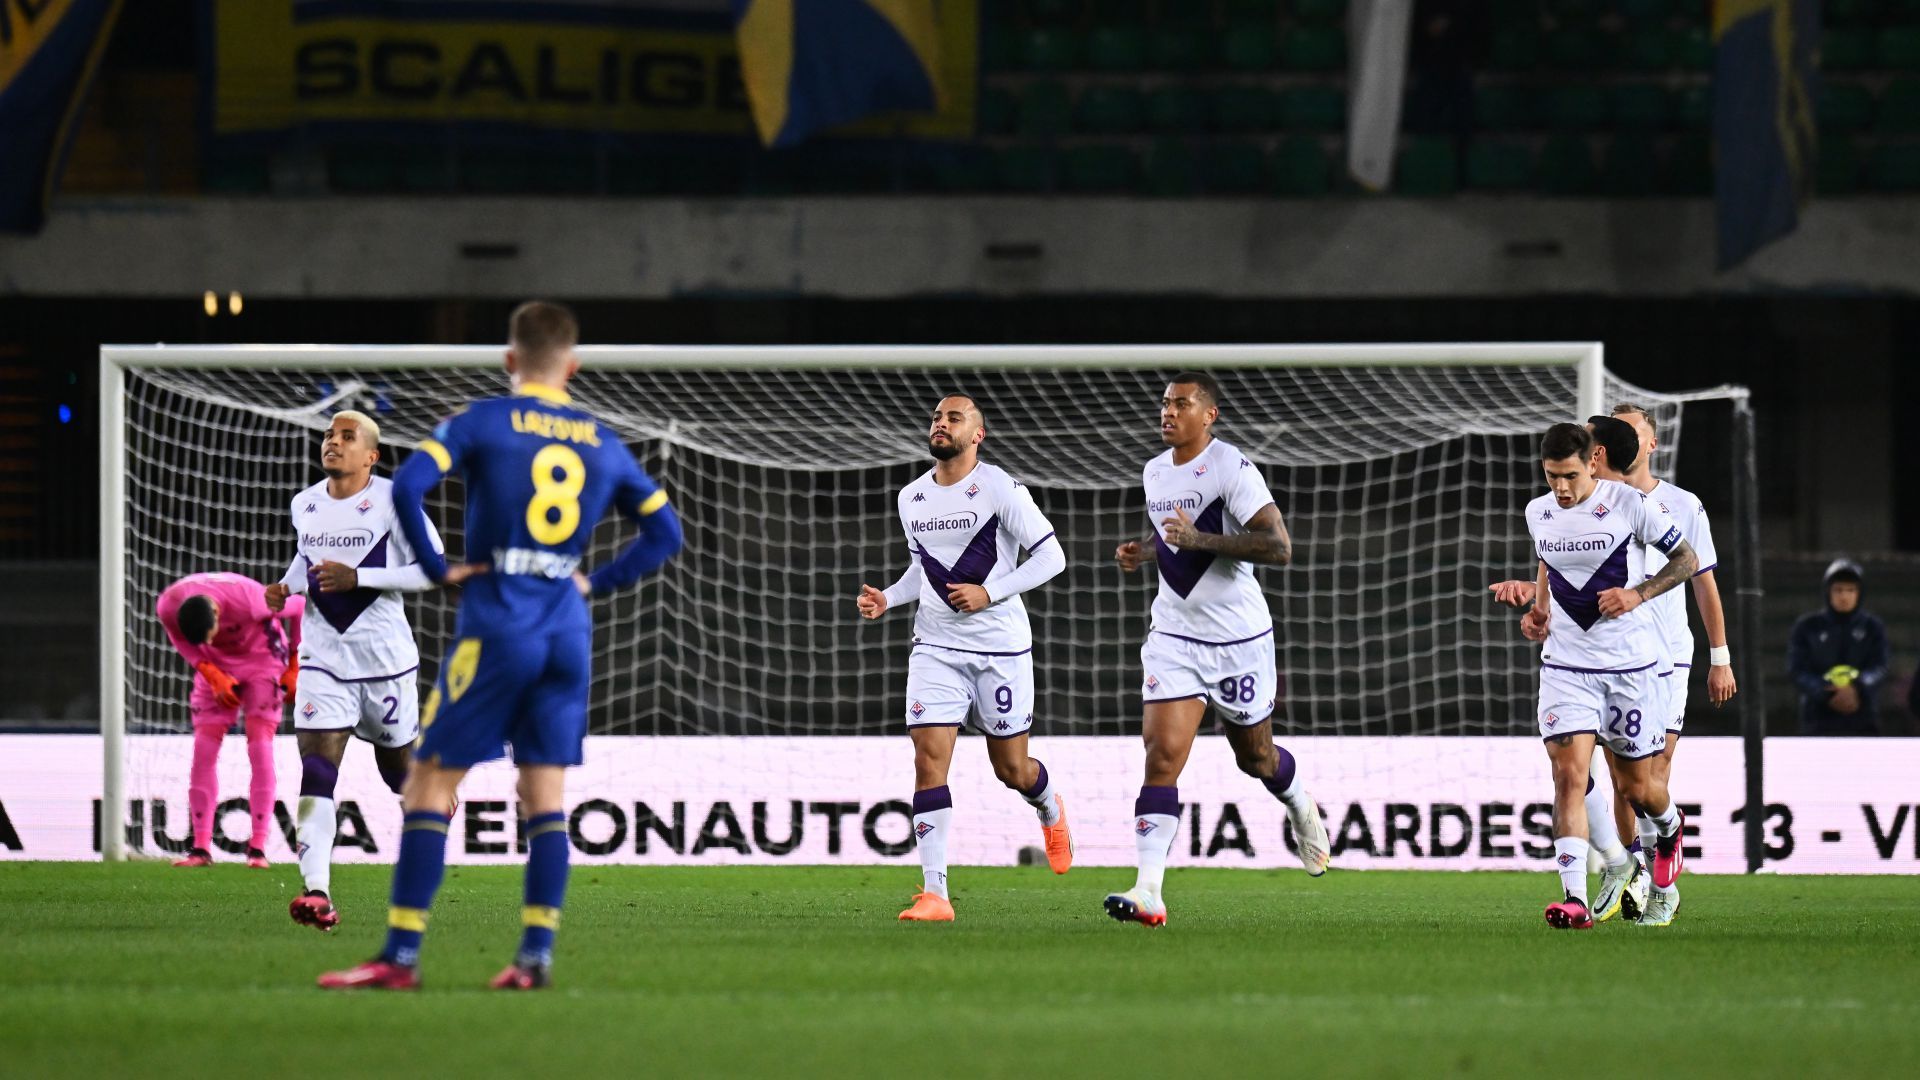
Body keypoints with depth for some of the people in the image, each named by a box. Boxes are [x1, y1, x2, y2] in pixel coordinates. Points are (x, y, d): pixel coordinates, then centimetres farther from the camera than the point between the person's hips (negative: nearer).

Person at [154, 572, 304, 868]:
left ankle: (258, 848, -15)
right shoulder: (168, 607, -27)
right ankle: (201, 848, -5)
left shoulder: (251, 602, -38)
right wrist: (211, 674, -17)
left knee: (260, 744, -15)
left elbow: (300, 608, -18)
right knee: (203, 748, -8)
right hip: (217, 663, 3)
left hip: (261, 657, -3)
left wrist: (294, 666, -9)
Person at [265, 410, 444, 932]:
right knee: (317, 767, -16)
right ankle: (317, 893, -26)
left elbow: (432, 569, -12)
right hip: (324, 652, 3)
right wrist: (287, 586, 7)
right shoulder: (305, 505, 8)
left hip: (384, 653, -3)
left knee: (399, 768, 12)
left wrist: (358, 577, -20)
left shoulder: (392, 502, -9)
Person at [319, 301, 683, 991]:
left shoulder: (484, 421, -2)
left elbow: (409, 485, -15)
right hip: (567, 628, 4)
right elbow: (665, 532, 14)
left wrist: (436, 567, -5)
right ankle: (536, 955, 2)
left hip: (496, 628, -4)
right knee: (545, 793, 8)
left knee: (430, 782, -1)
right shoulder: (602, 443, 12)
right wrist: (598, 583, 13)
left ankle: (400, 956, -5)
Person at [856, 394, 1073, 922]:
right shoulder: (912, 498, 8)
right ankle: (934, 894, -13)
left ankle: (1051, 810, 46)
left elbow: (1051, 556, -8)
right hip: (935, 646, 4)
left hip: (1000, 647, -4)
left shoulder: (1000, 489, -10)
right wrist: (887, 598, 4)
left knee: (1011, 768, 8)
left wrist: (990, 593, -17)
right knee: (928, 759, -12)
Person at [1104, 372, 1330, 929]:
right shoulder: (1154, 472, 8)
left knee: (1256, 758, 14)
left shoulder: (1232, 469, -15)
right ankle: (1148, 892, -20)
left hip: (1239, 639, -4)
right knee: (1161, 756, -13)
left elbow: (1278, 548, -22)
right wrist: (1141, 551, 6)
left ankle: (1301, 807, 50)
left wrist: (1199, 538, -28)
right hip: (1173, 637, 4)